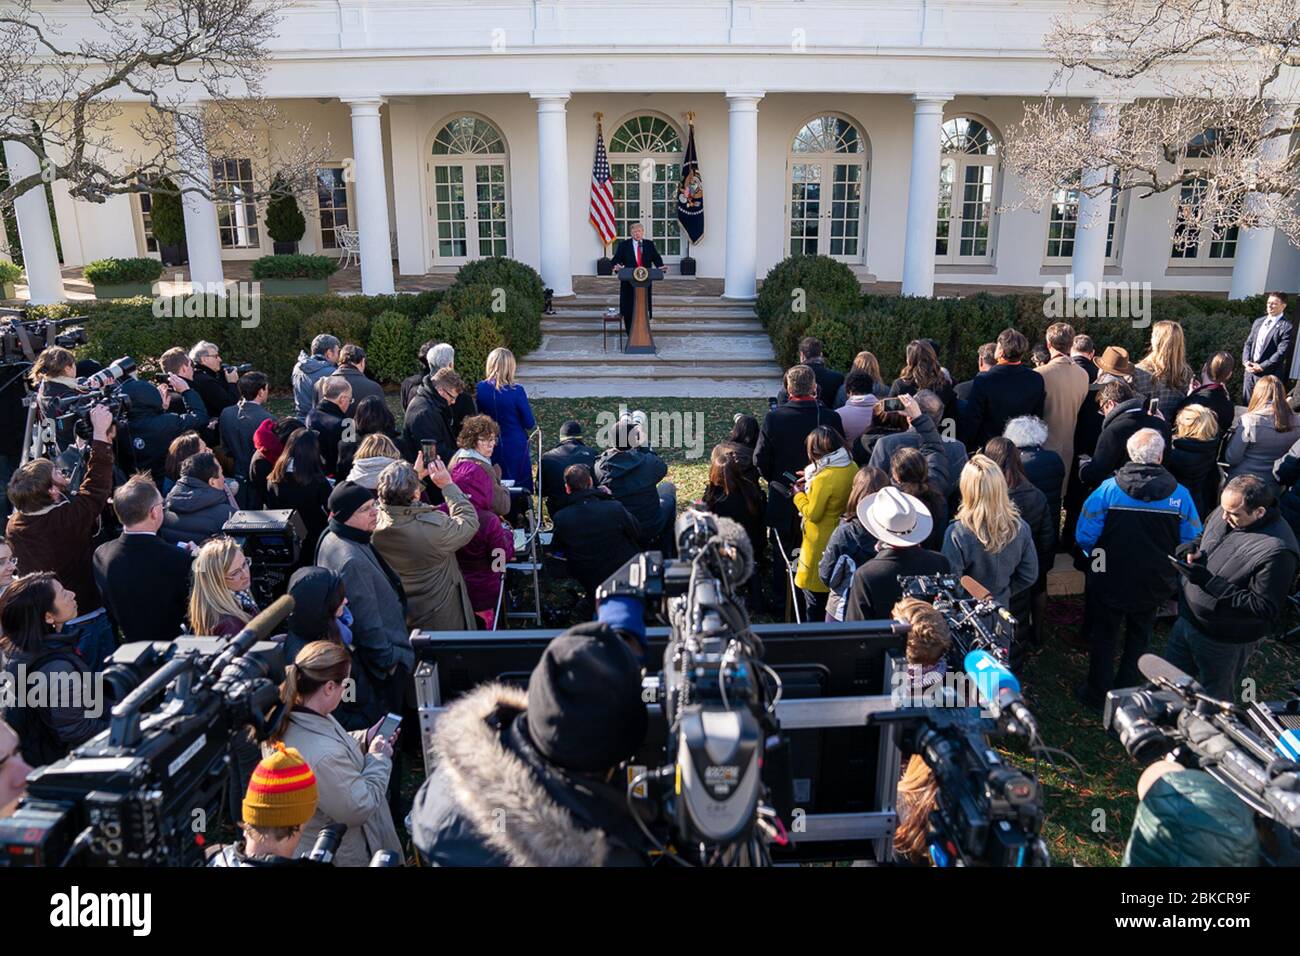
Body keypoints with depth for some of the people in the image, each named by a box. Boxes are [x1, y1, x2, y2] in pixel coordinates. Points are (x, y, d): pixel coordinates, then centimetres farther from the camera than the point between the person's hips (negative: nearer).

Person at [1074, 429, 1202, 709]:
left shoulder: (1108, 489, -21)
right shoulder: (1180, 495, -15)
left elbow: (1084, 536, -18)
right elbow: (1192, 542, -7)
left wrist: (1098, 556, 2)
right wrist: (1167, 562, 11)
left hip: (1109, 581, -2)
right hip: (1153, 586, 2)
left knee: (1103, 637, 19)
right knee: (1138, 639, 24)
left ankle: (1097, 694, 30)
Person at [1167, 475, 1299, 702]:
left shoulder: (1276, 550, -30)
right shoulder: (1224, 513, -7)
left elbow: (1265, 608, -27)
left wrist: (1209, 582, -31)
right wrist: (1192, 550, -10)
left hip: (1225, 641, -7)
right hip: (1187, 619, 7)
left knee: (1214, 699, 17)